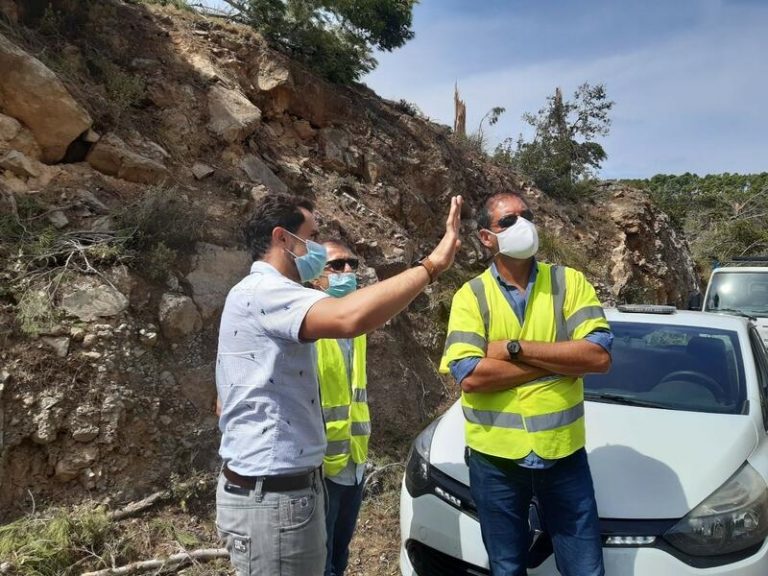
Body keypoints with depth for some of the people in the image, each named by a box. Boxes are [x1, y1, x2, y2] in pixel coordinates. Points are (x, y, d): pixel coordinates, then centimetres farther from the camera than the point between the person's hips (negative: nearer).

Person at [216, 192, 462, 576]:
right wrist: (432, 264, -29)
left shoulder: (259, 296, 15)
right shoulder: (262, 292, -19)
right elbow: (350, 317, -38)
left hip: (281, 487, 10)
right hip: (271, 497, -10)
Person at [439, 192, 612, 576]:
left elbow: (599, 356, -13)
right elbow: (470, 377, -18)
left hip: (564, 453, 1)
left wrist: (514, 348, -18)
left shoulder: (569, 282, -2)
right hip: (494, 458, 0)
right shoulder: (471, 296, -6)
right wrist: (563, 361, -15)